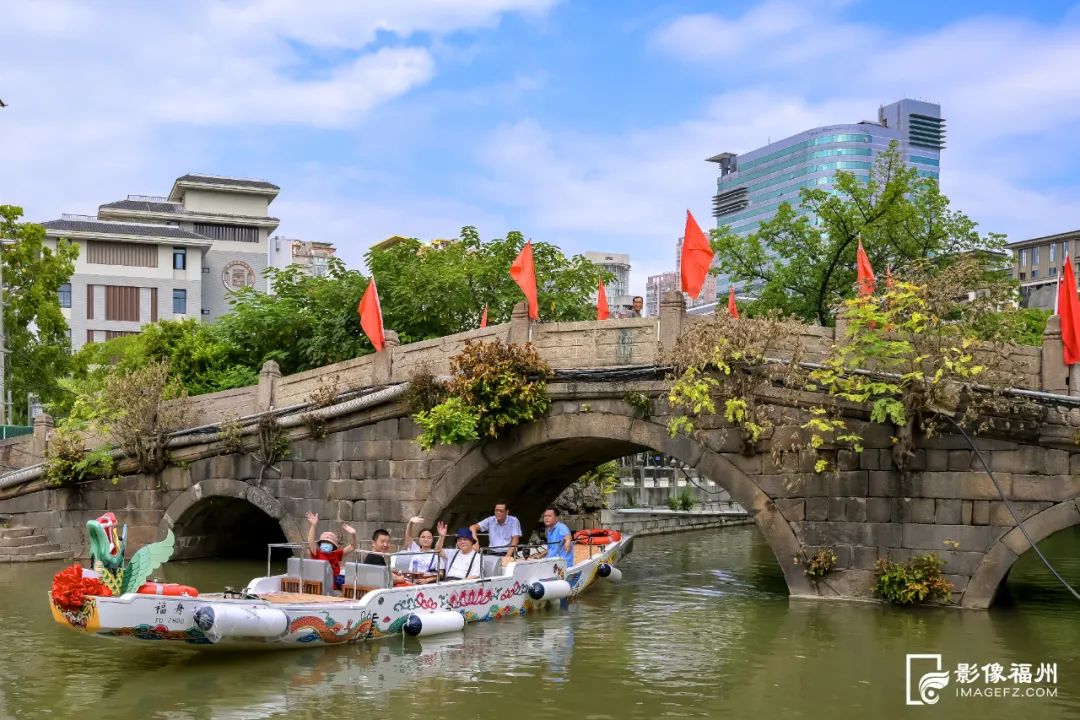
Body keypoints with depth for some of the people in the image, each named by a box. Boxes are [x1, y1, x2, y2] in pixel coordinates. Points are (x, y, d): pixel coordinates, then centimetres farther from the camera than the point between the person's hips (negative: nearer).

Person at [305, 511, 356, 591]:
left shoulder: (337, 554, 10)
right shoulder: (317, 554, 0)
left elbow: (352, 547, 7)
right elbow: (310, 542, -17)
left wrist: (353, 534, -14)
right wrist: (313, 525, -28)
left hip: (335, 587, 4)